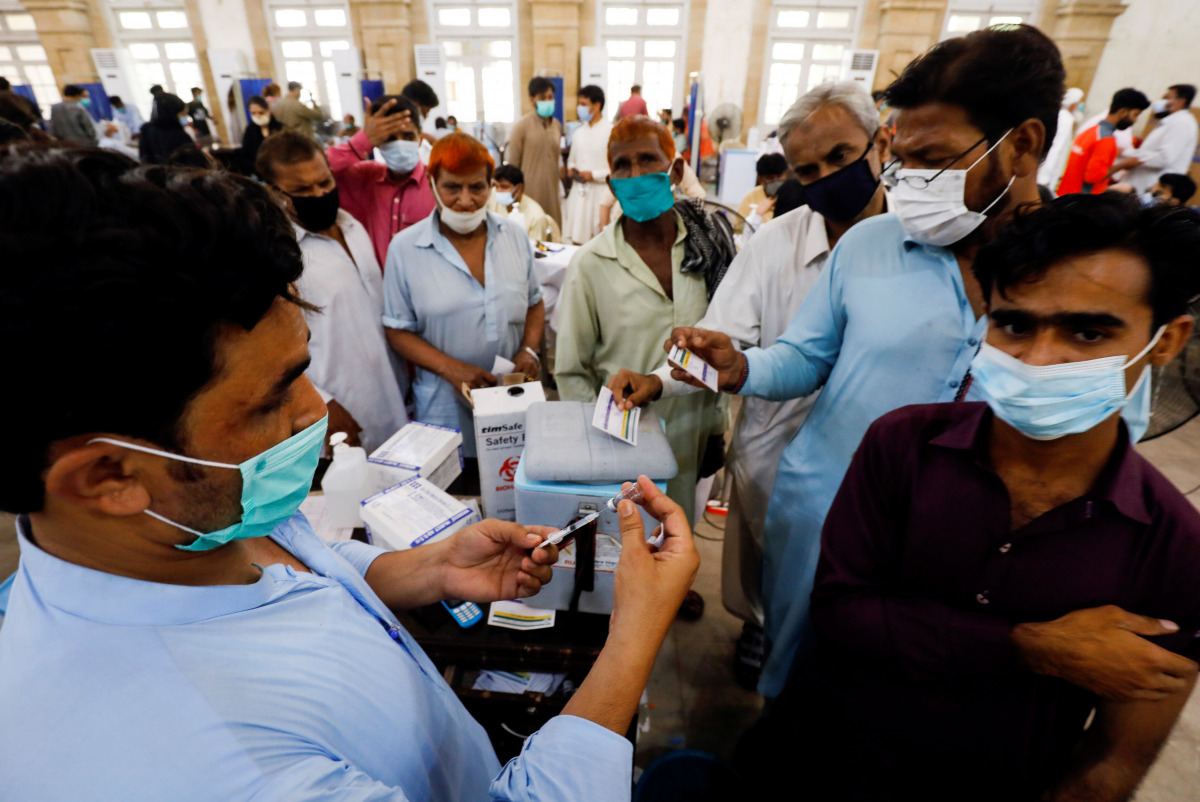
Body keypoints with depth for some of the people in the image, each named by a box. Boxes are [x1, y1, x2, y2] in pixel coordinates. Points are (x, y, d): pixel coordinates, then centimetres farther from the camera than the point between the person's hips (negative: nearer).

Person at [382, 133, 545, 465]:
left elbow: (534, 302, 11)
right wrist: (451, 368, -19)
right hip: (447, 407, -2)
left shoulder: (515, 235, 3)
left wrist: (529, 349, -9)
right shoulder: (405, 248, -5)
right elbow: (398, 330, -3)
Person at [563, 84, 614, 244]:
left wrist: (594, 175, -14)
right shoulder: (579, 132, 12)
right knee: (576, 241, 7)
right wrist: (571, 168, 3)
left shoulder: (611, 132, -8)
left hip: (601, 195, -6)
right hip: (578, 193, 6)